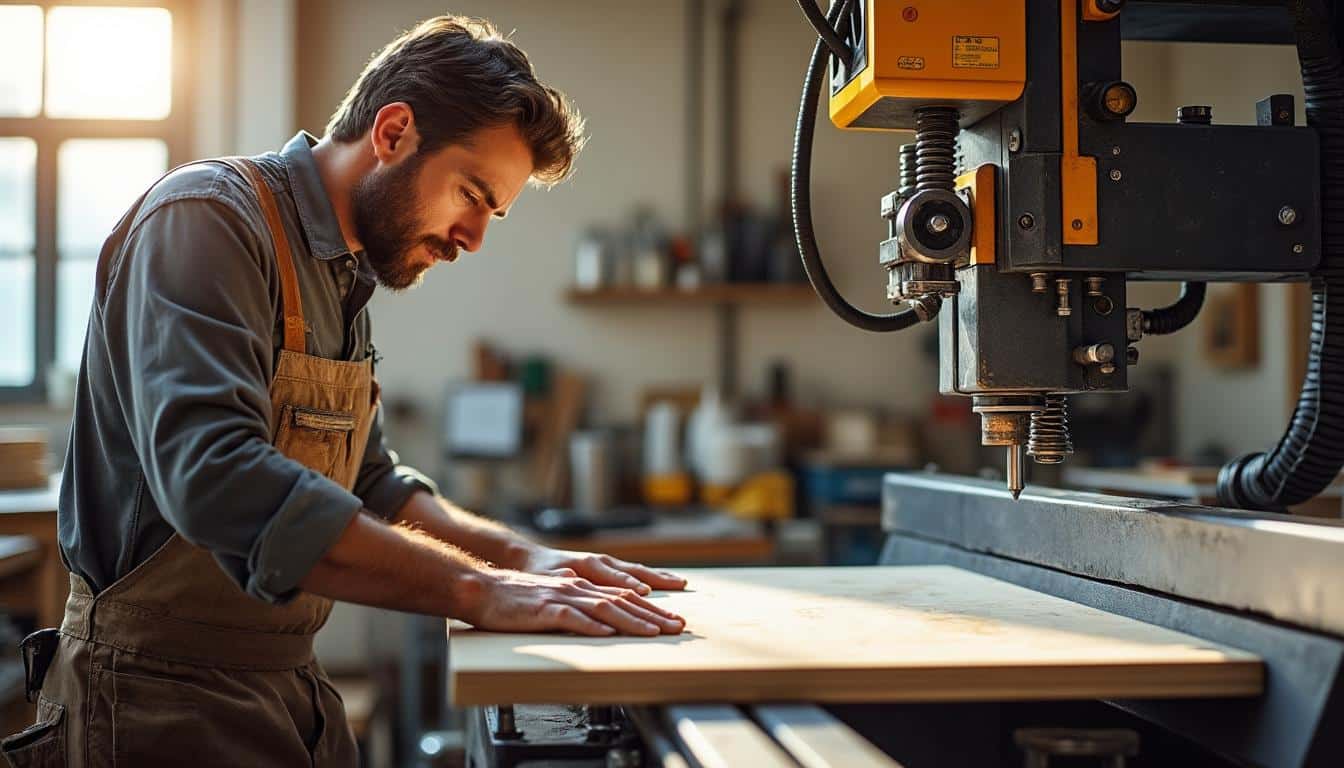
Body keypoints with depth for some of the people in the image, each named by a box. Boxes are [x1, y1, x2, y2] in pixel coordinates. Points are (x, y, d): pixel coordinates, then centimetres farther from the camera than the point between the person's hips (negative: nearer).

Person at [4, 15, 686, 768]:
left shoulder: (345, 283, 11)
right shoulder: (207, 218, -17)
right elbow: (214, 476, -31)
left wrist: (524, 557, 2)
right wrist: (478, 590, -32)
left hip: (294, 681, 9)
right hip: (165, 697, -8)